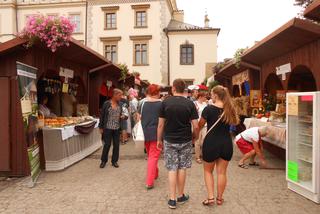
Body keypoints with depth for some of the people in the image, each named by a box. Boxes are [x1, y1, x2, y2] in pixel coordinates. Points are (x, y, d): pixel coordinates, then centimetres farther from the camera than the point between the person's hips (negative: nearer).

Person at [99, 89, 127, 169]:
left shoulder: (121, 104, 3)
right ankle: (103, 161, 22)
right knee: (107, 145, 3)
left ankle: (114, 161, 24)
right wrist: (101, 127, -1)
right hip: (108, 128, -3)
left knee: (116, 145, 8)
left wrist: (124, 116, -12)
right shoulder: (106, 104, -6)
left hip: (117, 128, 3)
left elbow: (124, 114, 12)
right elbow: (102, 116, -1)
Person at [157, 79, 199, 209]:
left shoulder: (165, 103, -5)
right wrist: (195, 137, 11)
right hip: (185, 141, 0)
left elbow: (161, 124, -3)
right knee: (182, 168, 12)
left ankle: (172, 199, 11)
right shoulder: (190, 103, -6)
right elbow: (196, 126, -8)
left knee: (172, 169, 7)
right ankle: (181, 196, 26)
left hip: (169, 140, 0)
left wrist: (159, 140, 9)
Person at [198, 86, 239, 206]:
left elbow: (200, 125, -3)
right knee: (222, 172, 14)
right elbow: (235, 122, 19)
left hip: (211, 143, -4)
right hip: (226, 143, 4)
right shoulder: (230, 109, 1)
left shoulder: (209, 109, -14)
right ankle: (219, 198, 25)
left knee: (208, 171, 15)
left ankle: (210, 197, 10)